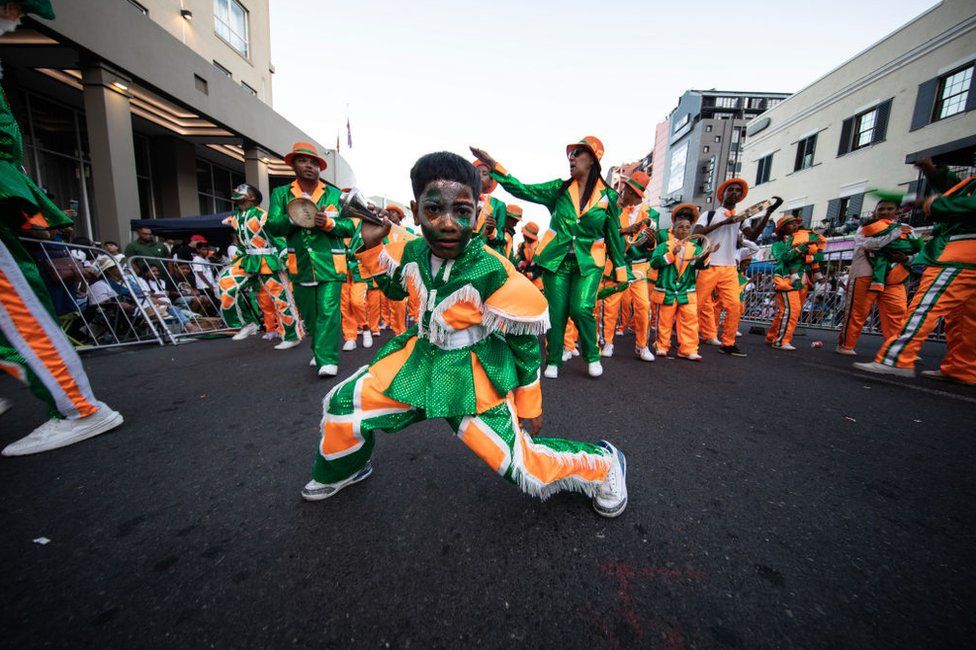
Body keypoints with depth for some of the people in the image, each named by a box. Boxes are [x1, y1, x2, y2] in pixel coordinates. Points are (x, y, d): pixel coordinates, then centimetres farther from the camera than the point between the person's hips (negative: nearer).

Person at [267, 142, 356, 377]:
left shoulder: (334, 194, 7)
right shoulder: (281, 194, 9)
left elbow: (350, 226, 0)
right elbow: (272, 226, -2)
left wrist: (328, 223, -18)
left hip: (330, 265, -2)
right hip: (300, 266, 3)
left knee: (328, 312, -10)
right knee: (308, 314, 12)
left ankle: (327, 360, -8)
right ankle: (319, 351, 30)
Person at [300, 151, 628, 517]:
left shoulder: (494, 273, -24)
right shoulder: (412, 253, -6)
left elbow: (525, 343, -13)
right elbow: (393, 289, 17)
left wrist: (528, 406, -3)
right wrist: (371, 245, 1)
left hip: (472, 374, -5)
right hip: (419, 359, 6)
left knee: (521, 464, -10)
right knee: (341, 405, 3)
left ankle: (604, 465, 21)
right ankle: (344, 470, 39)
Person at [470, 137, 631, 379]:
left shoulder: (607, 195, 2)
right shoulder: (560, 188, 5)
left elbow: (614, 234, 6)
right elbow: (524, 190, -3)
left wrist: (620, 270, 6)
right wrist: (494, 166, -11)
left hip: (588, 262, -1)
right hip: (557, 259, 2)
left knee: (582, 309, -17)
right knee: (556, 312, 0)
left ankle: (592, 357, 9)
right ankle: (553, 361, 18)